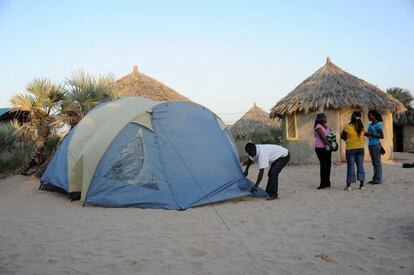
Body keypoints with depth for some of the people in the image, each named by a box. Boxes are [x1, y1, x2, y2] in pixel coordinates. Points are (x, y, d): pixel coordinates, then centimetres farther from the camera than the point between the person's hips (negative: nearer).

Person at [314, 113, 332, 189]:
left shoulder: (326, 126, 15)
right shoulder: (318, 126, -10)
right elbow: (322, 137, -17)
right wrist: (330, 145, -21)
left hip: (327, 147, 8)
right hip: (320, 148, -8)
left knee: (328, 164, 8)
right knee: (323, 165, -8)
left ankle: (327, 182, 17)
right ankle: (323, 183, -4)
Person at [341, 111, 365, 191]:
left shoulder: (348, 127, -12)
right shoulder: (361, 127, -1)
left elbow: (342, 136, -4)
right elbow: (363, 135, 11)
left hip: (350, 149, -3)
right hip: (360, 148, 3)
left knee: (350, 166, 0)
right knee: (360, 165, 10)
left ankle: (348, 185, 0)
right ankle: (362, 184, 12)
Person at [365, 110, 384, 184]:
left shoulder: (378, 124, -12)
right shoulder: (370, 124, 14)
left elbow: (382, 136, -15)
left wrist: (371, 134, -19)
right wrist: (366, 134, 1)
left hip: (376, 145, -9)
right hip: (370, 145, 9)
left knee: (377, 163, -4)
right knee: (374, 163, 10)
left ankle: (379, 179, 0)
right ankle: (375, 178, 14)